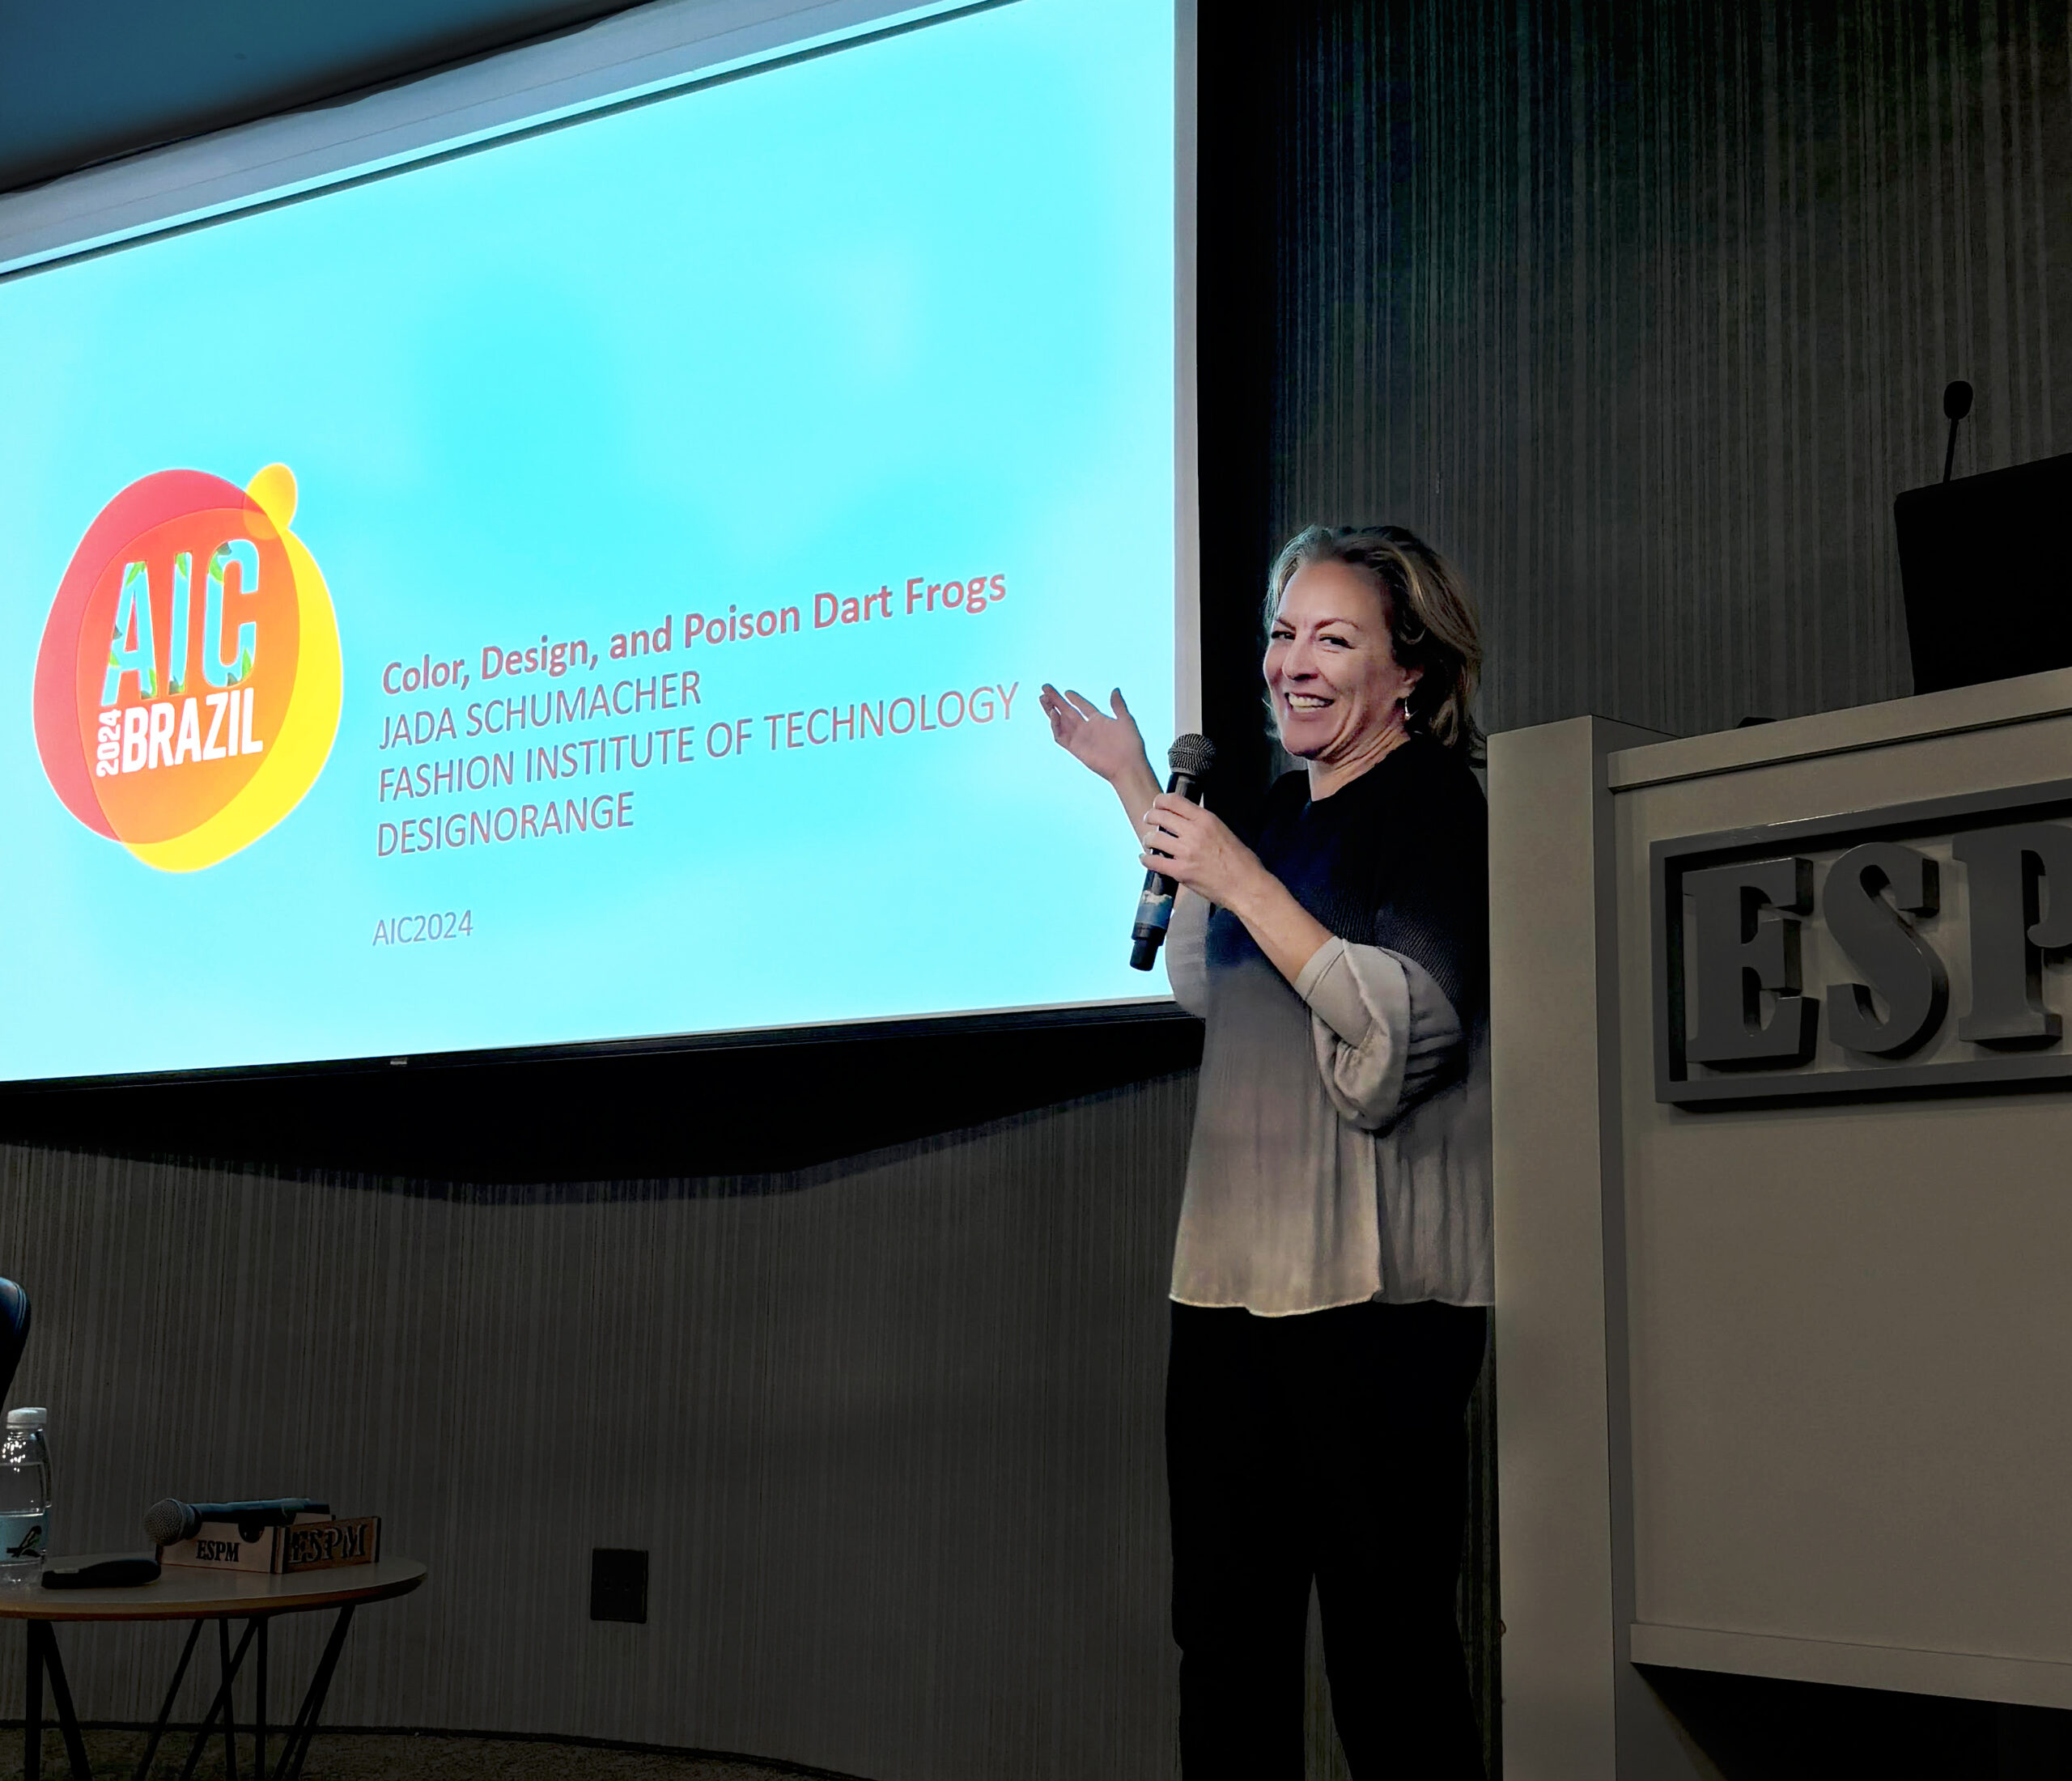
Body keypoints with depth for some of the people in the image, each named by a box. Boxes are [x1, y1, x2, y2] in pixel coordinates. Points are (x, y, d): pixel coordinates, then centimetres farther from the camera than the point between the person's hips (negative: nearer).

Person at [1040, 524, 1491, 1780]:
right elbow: (1208, 982, 33)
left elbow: (1413, 1024, -17)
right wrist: (1139, 794, 31)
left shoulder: (1432, 806, -6)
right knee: (1225, 1628, 13)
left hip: (1372, 1293, -8)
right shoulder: (1286, 811, 18)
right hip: (1234, 1280, 8)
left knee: (1387, 1632, -4)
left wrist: (1246, 885, -18)